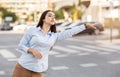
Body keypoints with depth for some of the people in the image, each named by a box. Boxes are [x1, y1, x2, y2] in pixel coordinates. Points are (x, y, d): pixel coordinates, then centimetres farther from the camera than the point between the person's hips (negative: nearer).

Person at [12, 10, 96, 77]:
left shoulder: (54, 36, 8)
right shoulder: (32, 30, 0)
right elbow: (21, 45, 1)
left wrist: (85, 25, 5)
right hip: (23, 67, -2)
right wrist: (32, 50, -16)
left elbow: (71, 32, 7)